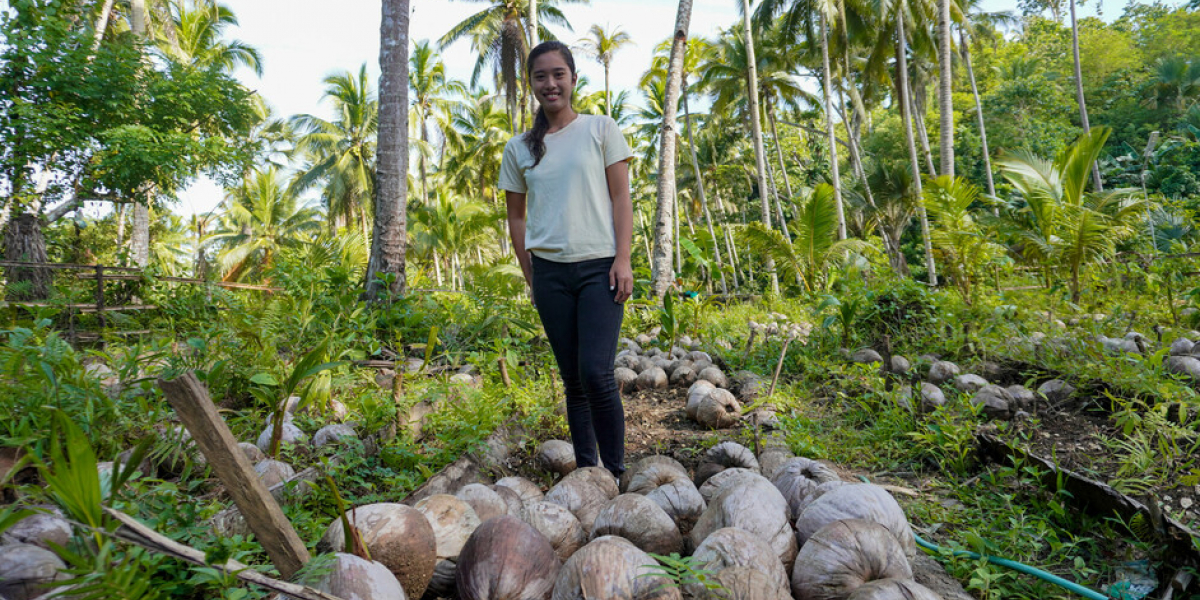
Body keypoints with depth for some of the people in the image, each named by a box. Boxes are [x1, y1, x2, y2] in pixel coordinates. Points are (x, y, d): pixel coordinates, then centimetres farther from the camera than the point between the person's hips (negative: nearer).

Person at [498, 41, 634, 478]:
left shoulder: (601, 129, 5)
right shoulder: (519, 148, 11)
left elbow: (621, 198, 2)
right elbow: (516, 216, 15)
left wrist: (623, 260, -8)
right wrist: (531, 278, 8)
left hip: (599, 267, -3)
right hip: (549, 271, 3)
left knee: (596, 373, -14)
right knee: (572, 378, 7)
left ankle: (616, 471, 2)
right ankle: (585, 468, 19)